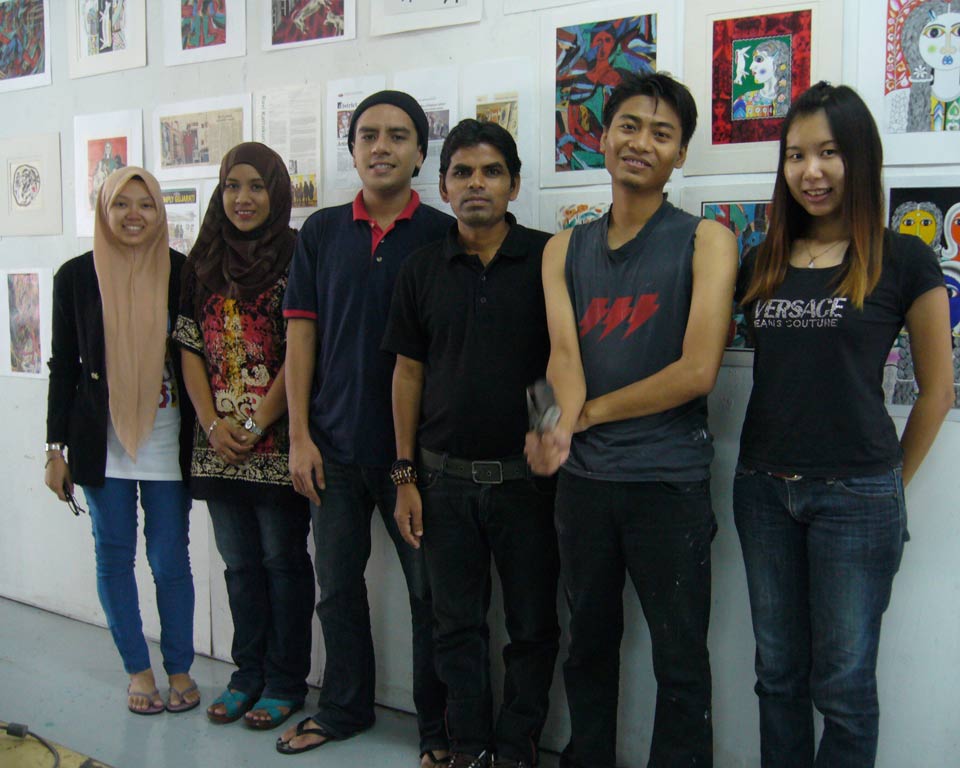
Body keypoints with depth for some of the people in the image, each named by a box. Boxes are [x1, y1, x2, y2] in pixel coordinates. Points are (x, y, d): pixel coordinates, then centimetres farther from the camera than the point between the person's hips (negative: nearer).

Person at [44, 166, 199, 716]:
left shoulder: (181, 271, -2)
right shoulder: (77, 276, 1)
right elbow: (64, 365, 4)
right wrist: (57, 448, 3)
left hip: (166, 439, -1)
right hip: (102, 440, 1)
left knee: (170, 558, 3)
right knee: (115, 556, 8)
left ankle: (180, 670, 20)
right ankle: (138, 670, 23)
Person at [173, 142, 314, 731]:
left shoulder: (296, 256, -6)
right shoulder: (205, 261, 10)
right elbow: (190, 347, 8)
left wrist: (255, 425, -12)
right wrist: (213, 423, -4)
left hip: (279, 441, -5)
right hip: (220, 445, 5)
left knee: (283, 560, 5)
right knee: (240, 562, 14)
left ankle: (286, 683, 18)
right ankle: (249, 675, 27)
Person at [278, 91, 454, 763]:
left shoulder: (442, 235, -2)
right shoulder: (322, 232, 6)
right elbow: (302, 333, 5)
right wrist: (300, 435, -1)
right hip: (335, 444, 3)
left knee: (430, 590, 6)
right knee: (337, 584, 15)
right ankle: (344, 707, 33)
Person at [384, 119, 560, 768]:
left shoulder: (549, 258, -3)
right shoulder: (422, 270, 5)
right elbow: (408, 373, 7)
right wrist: (406, 475, 4)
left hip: (527, 474, -2)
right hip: (445, 476, 2)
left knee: (533, 626, 8)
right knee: (458, 624, 11)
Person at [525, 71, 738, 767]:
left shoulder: (706, 241, -5)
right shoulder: (565, 250, 8)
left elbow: (698, 371, -15)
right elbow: (564, 354, -6)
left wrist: (591, 410, -10)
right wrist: (562, 425, -27)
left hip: (671, 481, -4)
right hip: (583, 477, 4)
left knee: (681, 664, 8)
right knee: (589, 645, 20)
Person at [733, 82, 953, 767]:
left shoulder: (904, 261, -5)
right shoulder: (762, 264, 7)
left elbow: (937, 389, 1)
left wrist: (891, 483, 5)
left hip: (856, 497, -4)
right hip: (763, 489, 4)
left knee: (842, 684, 7)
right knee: (779, 673, 15)